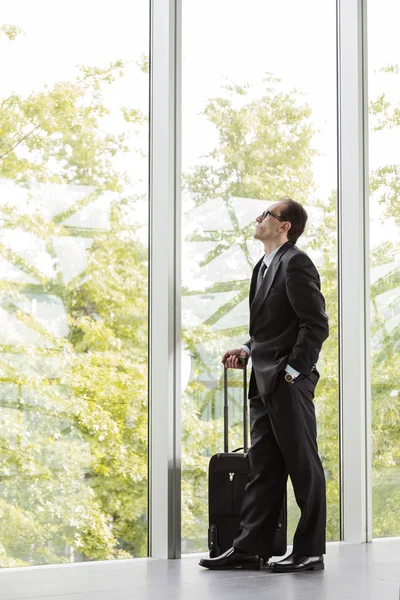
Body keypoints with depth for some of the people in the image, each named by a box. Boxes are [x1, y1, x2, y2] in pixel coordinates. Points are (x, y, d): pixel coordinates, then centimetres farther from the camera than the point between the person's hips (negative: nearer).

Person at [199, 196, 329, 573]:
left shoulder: (295, 263, -11)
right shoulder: (264, 266, 18)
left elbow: (315, 324, -17)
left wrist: (292, 371, -18)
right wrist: (247, 350, 10)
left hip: (289, 383, -9)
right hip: (264, 383, 10)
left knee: (303, 466, -1)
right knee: (262, 467, 9)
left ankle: (310, 552, 7)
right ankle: (250, 548, 13)